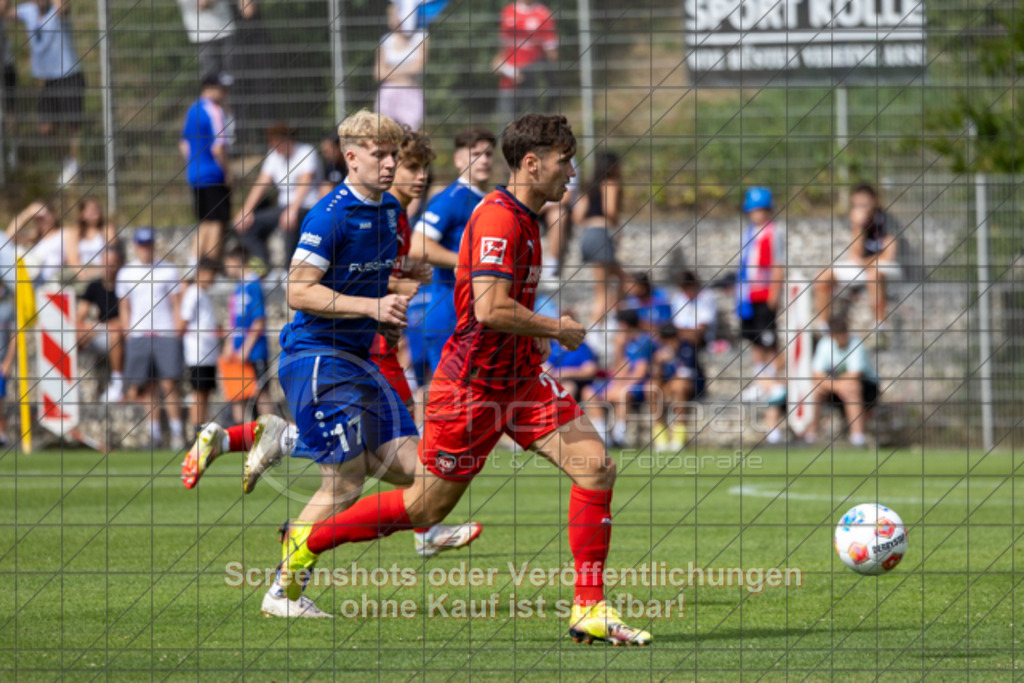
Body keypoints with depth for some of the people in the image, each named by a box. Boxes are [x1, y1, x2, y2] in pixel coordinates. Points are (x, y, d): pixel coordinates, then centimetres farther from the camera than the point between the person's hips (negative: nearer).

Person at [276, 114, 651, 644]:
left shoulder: (523, 219, 12)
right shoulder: (498, 218, -20)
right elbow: (490, 310, -29)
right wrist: (556, 329, -17)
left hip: (519, 378, 9)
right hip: (472, 386, -9)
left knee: (595, 465, -8)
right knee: (425, 507, 4)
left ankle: (589, 611, -6)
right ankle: (307, 544, 25)